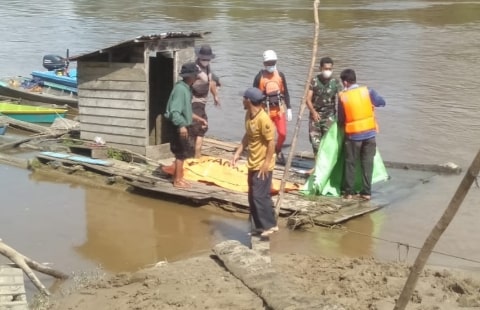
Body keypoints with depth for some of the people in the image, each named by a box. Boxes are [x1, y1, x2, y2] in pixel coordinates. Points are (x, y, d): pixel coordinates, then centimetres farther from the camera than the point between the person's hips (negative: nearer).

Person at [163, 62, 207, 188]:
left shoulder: (186, 88, 9)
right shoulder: (180, 89, -22)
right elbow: (174, 111, -28)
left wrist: (198, 118, 23)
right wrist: (181, 126, -37)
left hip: (183, 126, 9)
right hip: (179, 127, -9)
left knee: (186, 151, 17)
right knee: (182, 153, 1)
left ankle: (172, 169, 28)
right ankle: (178, 180, 12)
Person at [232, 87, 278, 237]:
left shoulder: (263, 119, -23)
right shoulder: (248, 115, 4)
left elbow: (271, 142, -21)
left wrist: (266, 163, -20)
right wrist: (238, 153, 9)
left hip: (262, 166, -9)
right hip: (253, 164, 9)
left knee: (260, 196, -7)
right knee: (253, 197, 13)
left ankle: (269, 225, 5)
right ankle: (261, 225, 22)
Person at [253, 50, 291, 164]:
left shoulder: (280, 75, 3)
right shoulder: (259, 77, -6)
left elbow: (285, 93, 9)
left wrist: (289, 109, 6)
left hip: (279, 110, 2)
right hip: (266, 111, -2)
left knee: (282, 133, -1)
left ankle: (278, 150, 26)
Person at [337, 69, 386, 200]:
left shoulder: (342, 97, -7)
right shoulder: (367, 91, -5)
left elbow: (341, 119, -2)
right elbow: (382, 102, 5)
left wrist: (342, 125, 19)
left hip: (353, 134, -1)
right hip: (370, 132, 1)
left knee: (350, 163, 12)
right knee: (367, 162, 9)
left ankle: (349, 192, 13)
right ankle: (366, 192, 10)